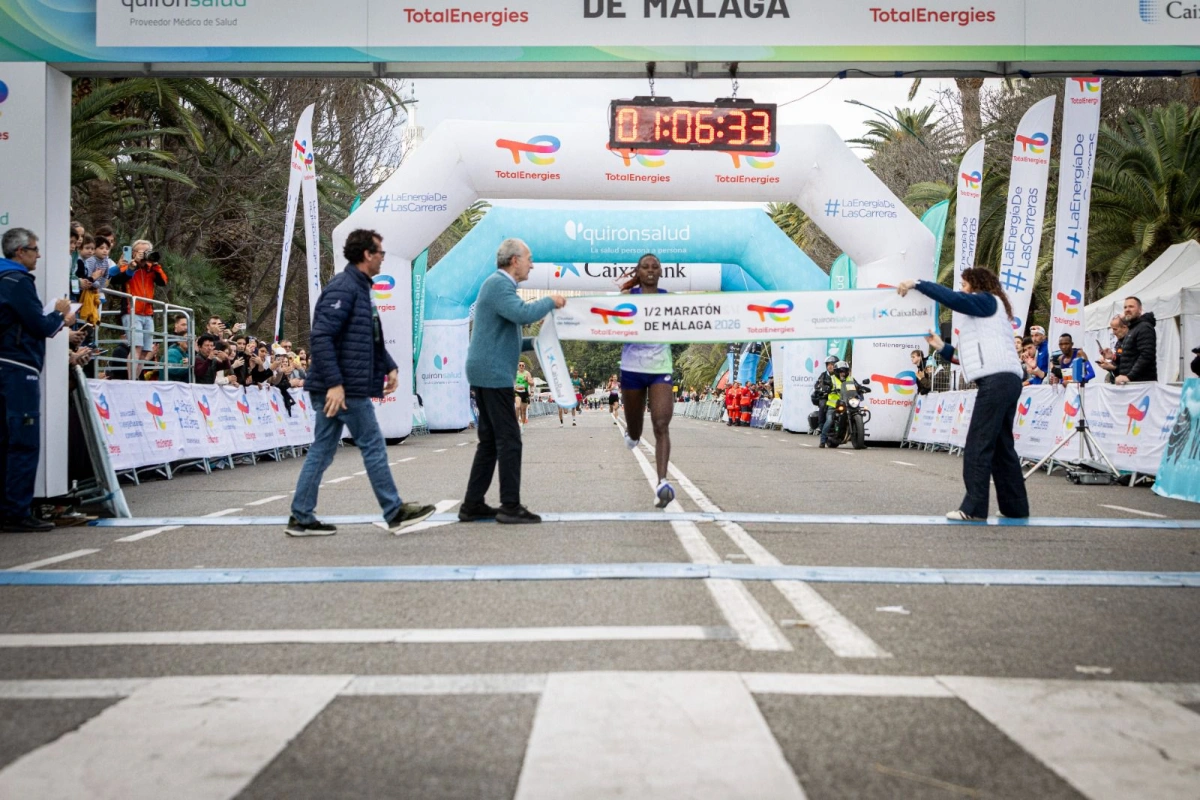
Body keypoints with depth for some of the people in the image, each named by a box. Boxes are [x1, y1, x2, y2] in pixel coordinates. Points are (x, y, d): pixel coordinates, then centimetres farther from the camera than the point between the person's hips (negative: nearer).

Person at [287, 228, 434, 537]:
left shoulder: (359, 288, 18)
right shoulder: (342, 288, -15)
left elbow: (371, 339, 27)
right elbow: (320, 337, -23)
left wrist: (390, 367, 18)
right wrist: (334, 382, -27)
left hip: (339, 387, 10)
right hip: (345, 389, -10)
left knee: (322, 451, 10)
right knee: (373, 447, 0)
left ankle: (301, 517, 14)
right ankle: (395, 513, 9)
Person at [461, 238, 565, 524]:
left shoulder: (499, 284, 21)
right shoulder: (498, 284, -12)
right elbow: (523, 313, -29)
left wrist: (533, 343, 17)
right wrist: (551, 302, -12)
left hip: (487, 373, 11)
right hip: (493, 373, -11)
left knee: (490, 441, 12)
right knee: (509, 439, -7)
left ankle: (472, 505, 15)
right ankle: (510, 506, -4)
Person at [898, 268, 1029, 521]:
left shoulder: (988, 300, 4)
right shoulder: (984, 314, 29)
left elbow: (951, 298, -12)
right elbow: (973, 356, 25)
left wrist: (916, 284, -9)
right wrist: (942, 347, 24)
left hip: (997, 379, -10)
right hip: (1003, 380, 10)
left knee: (978, 445, -12)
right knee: (1002, 446, 10)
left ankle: (974, 508, -14)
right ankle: (1016, 507, 11)